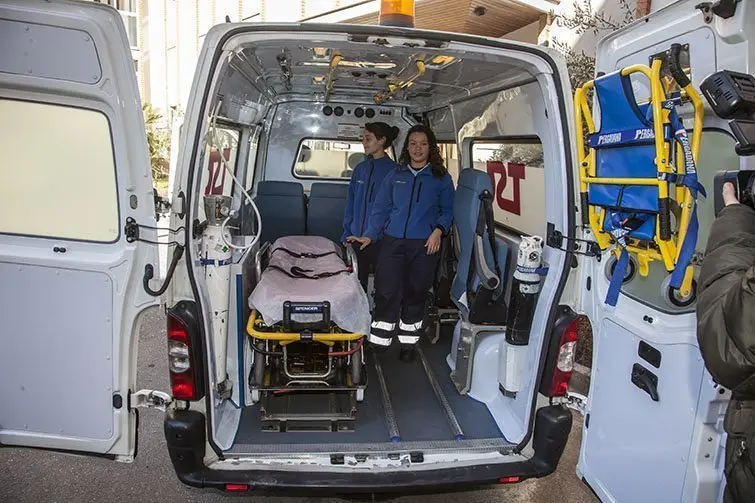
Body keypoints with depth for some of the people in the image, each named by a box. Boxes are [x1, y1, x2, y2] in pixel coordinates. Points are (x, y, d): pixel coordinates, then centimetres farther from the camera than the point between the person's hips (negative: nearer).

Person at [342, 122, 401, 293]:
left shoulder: (394, 170, -8)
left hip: (381, 240, -5)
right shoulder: (360, 168, 9)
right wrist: (347, 234, 9)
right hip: (356, 238, 5)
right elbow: (350, 203, 13)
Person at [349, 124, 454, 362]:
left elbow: (448, 211, 7)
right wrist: (370, 236, 3)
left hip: (424, 245, -1)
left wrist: (438, 230, -11)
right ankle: (377, 343, 2)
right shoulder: (395, 176, 12)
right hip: (393, 242, 1)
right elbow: (381, 209, 12)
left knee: (415, 294, 6)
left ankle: (408, 343, 21)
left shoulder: (441, 178, 6)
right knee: (386, 292, -7)